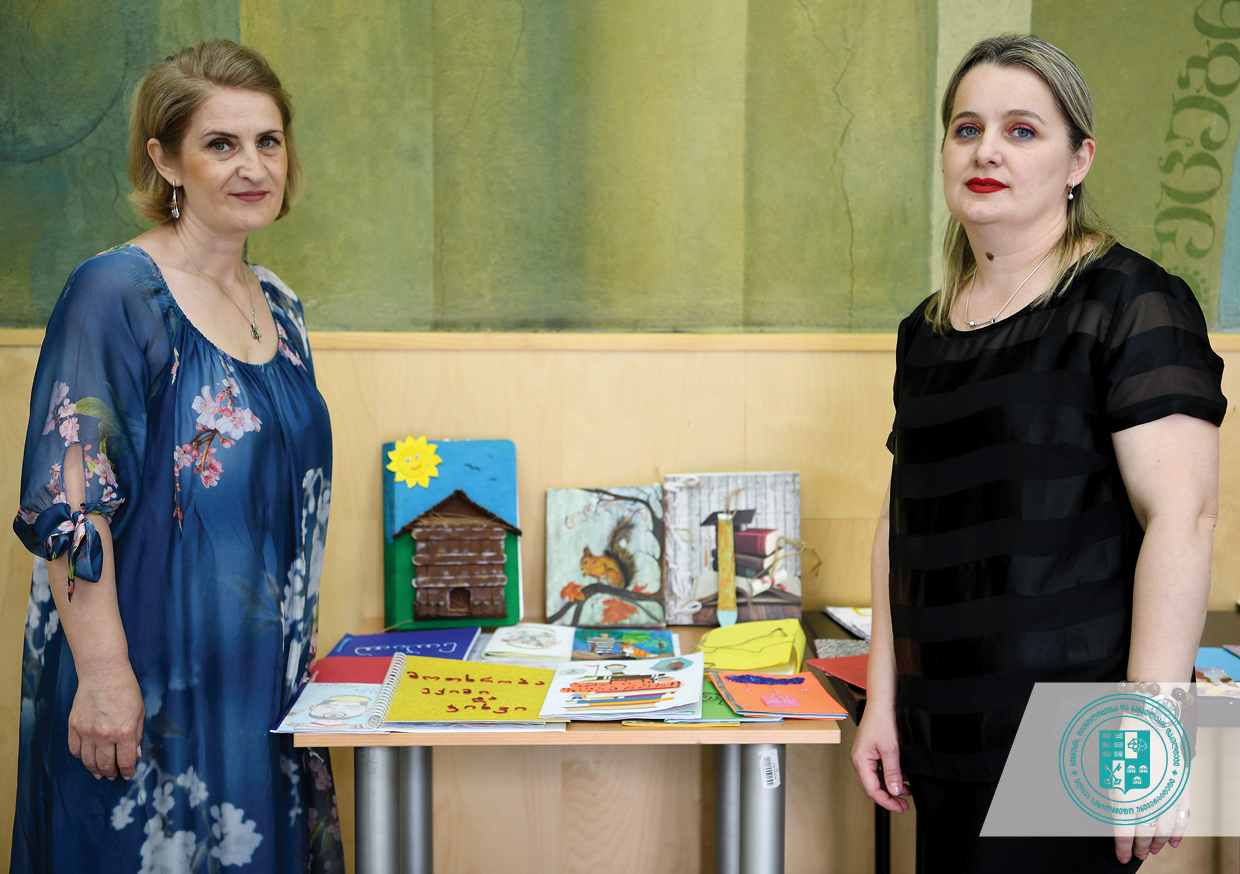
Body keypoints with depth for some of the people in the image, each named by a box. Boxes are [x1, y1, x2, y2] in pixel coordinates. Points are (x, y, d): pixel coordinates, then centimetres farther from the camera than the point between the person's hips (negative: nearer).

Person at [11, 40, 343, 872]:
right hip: (148, 680, -7)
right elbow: (66, 505, -17)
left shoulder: (279, 308, 9)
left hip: (264, 678, 7)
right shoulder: (115, 294, -12)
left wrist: (299, 646, 16)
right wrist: (103, 672, -22)